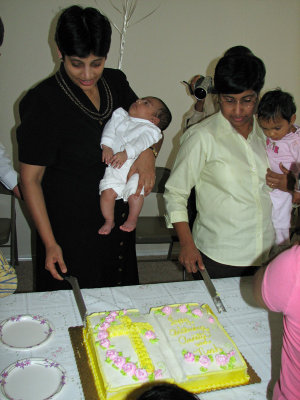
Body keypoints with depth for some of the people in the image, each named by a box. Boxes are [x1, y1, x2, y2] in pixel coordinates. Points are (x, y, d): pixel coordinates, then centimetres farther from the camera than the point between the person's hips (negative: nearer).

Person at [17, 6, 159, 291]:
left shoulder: (115, 82, -1)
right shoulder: (43, 102, -17)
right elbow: (30, 179, -13)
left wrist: (149, 152, -10)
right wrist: (50, 243, -15)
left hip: (120, 221, 6)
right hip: (71, 231, -5)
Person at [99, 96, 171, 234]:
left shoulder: (151, 129, 2)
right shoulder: (120, 116, 18)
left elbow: (142, 142, -15)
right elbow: (110, 128, 7)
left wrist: (125, 153, -31)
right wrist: (106, 146, -11)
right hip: (114, 167, 3)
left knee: (135, 192, -23)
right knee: (107, 191, -16)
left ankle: (132, 219, 7)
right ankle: (109, 221, 9)